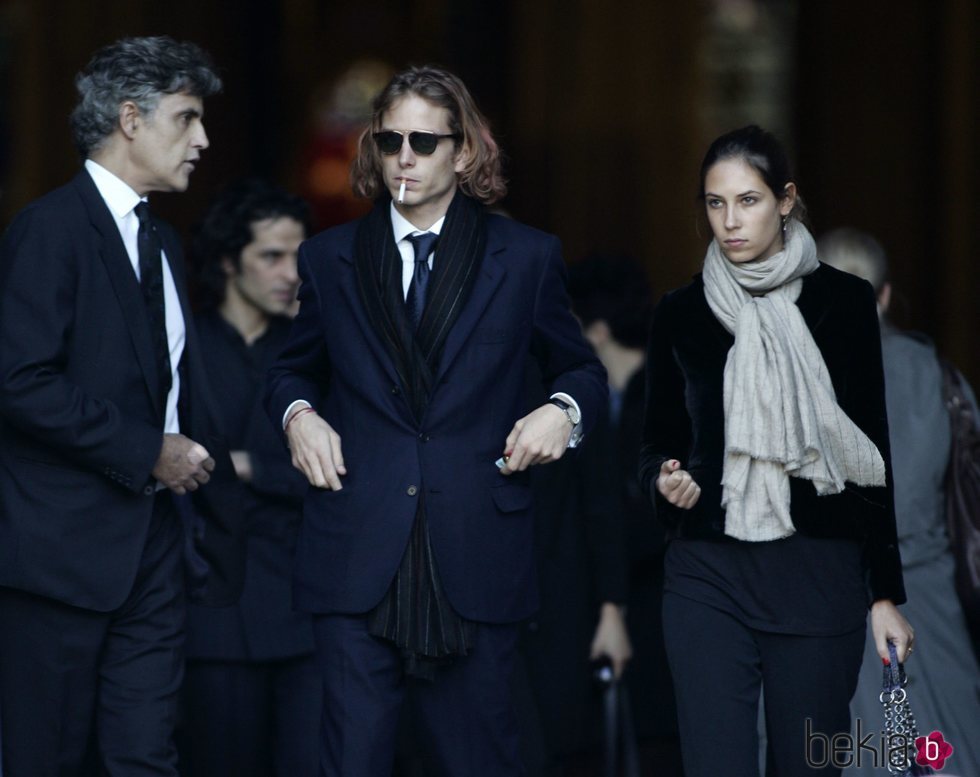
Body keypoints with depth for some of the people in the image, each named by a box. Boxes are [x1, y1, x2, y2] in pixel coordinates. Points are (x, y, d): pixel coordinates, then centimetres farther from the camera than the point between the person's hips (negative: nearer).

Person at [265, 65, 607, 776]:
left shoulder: (526, 258, 7)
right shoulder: (331, 259, 11)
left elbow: (580, 368, 17)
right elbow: (295, 368, 23)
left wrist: (565, 411, -5)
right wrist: (297, 412, 1)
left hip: (475, 557, -1)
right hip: (357, 559, 1)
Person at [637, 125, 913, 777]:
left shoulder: (843, 302, 2)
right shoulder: (681, 314, 7)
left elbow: (871, 454, 3)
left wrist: (887, 594, 1)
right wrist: (663, 478, -8)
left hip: (817, 575, -1)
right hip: (709, 575, 1)